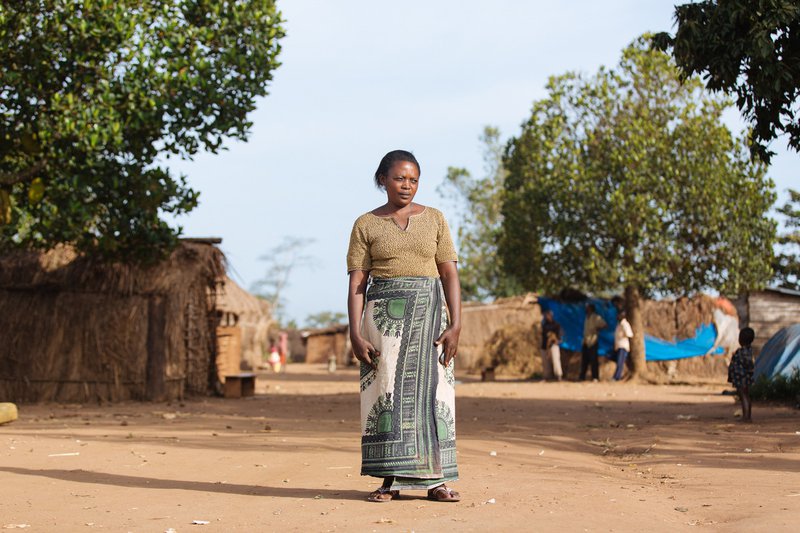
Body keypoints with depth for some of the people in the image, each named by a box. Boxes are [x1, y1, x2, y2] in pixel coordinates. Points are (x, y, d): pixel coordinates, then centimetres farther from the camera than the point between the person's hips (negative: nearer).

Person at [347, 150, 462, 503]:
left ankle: (435, 479, 3)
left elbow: (450, 275, 3)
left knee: (432, 390, -1)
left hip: (429, 313, 1)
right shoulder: (366, 225, 4)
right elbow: (356, 283, 0)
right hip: (384, 313, -1)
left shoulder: (434, 219, 8)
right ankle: (390, 480, 2)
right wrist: (355, 333, -10)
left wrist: (455, 324, -7)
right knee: (387, 390, -3)